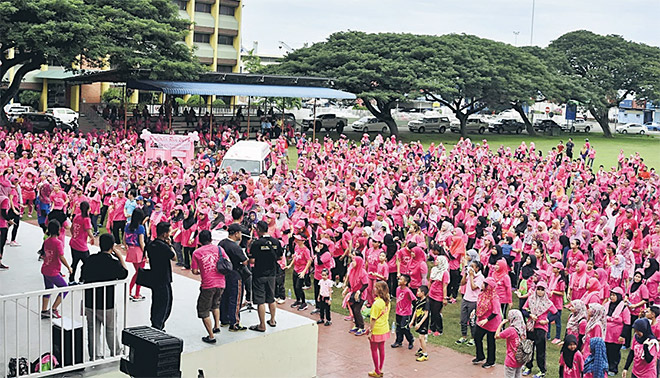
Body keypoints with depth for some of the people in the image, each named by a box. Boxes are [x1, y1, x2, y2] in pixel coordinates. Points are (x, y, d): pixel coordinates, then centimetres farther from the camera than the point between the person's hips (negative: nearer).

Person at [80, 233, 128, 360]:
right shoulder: (114, 263, -16)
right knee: (111, 329, 15)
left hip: (89, 302, 4)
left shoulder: (89, 259, -3)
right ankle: (116, 352, 30)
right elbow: (124, 273, 3)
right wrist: (120, 257, 9)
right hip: (106, 304, -4)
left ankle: (95, 356, 18)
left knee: (93, 330, 12)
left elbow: (82, 278, 6)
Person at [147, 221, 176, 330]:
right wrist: (169, 244, -4)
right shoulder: (164, 246, -22)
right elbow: (174, 257, -8)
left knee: (156, 303, 18)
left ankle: (154, 326, 27)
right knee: (164, 305, 1)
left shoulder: (150, 245, 4)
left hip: (153, 278, 8)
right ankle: (157, 328, 0)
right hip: (163, 280, -8)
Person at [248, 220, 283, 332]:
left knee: (260, 301, -1)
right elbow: (280, 257, 9)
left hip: (259, 275, -5)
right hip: (271, 274, 5)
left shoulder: (256, 243, -16)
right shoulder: (276, 242, -1)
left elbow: (252, 261, -18)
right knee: (271, 299, 19)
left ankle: (262, 325, 2)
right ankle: (272, 321, 30)